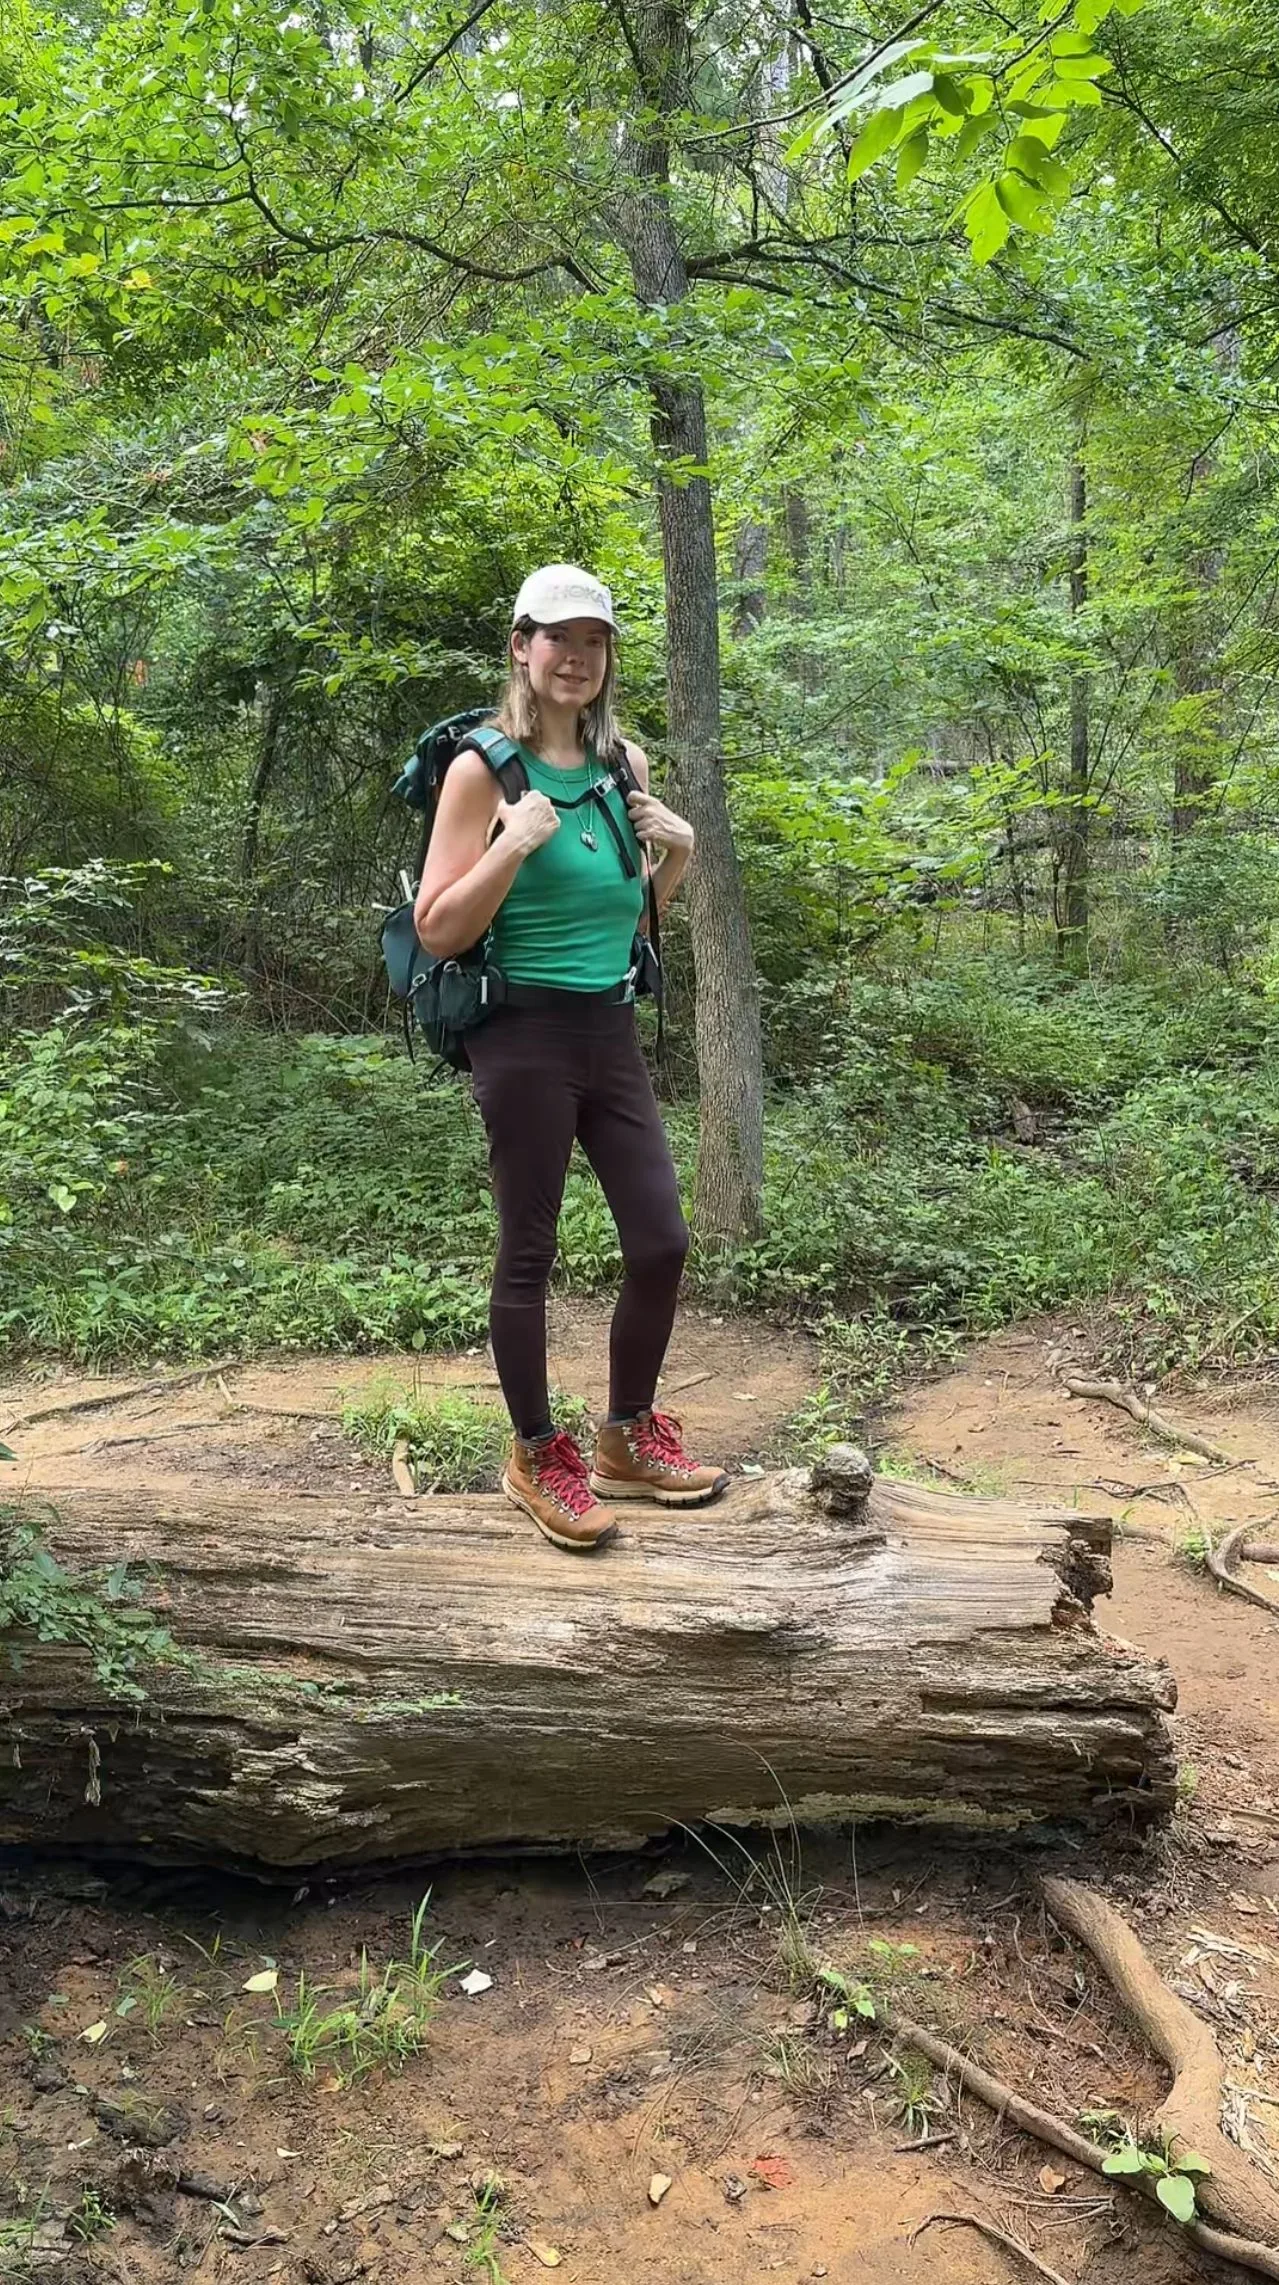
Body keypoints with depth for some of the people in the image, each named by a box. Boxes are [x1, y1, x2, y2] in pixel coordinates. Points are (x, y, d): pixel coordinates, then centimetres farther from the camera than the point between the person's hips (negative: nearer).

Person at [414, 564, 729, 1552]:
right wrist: (514, 844, -21)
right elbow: (439, 932, -10)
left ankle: (629, 1439, 27)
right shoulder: (484, 768, -7)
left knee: (662, 1241, 7)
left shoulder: (624, 763, 10)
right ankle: (538, 1456, 22)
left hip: (613, 1033, 6)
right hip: (526, 1034, -6)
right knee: (530, 1253, 3)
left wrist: (680, 849, 4)